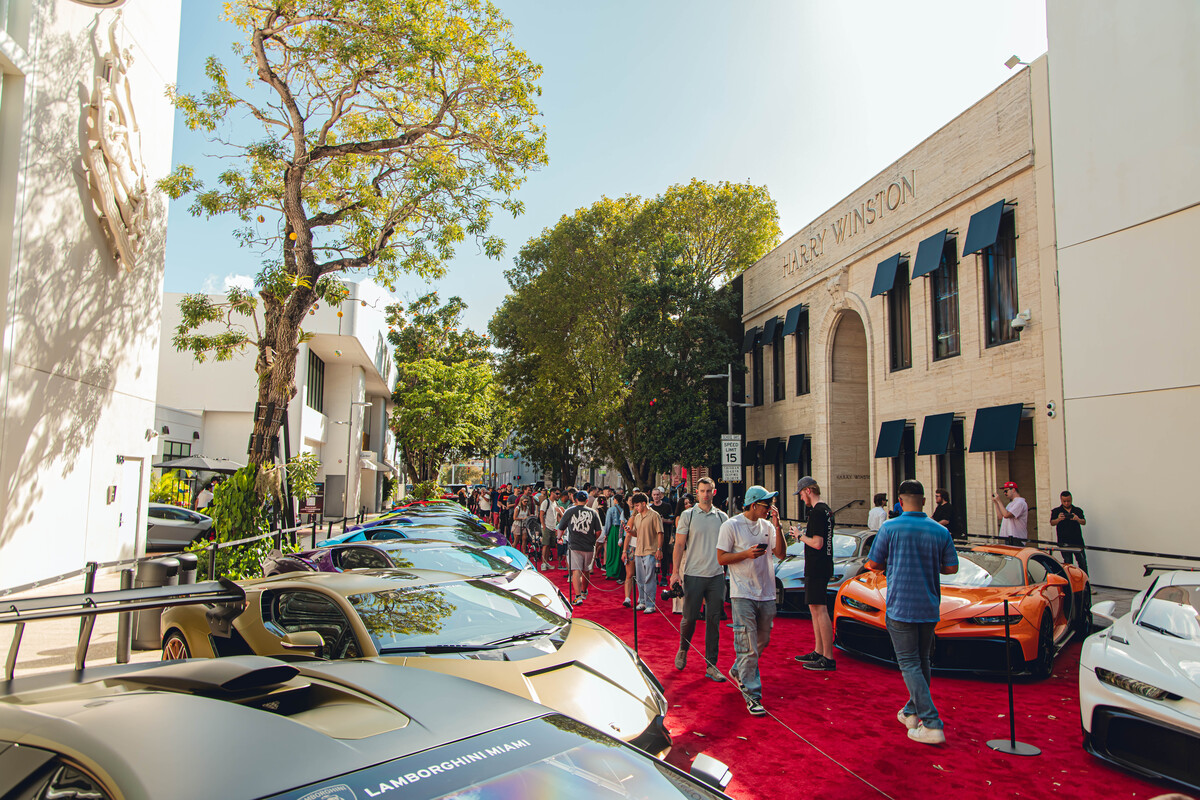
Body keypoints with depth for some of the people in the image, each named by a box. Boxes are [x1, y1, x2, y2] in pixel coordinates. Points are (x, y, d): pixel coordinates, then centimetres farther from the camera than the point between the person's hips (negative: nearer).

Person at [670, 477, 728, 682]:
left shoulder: (722, 517, 9)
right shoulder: (687, 515, 1)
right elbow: (679, 545, 0)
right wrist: (675, 571, -7)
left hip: (717, 575, 3)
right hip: (693, 575, -2)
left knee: (714, 620, 4)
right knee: (689, 617, 1)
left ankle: (711, 665, 11)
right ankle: (683, 650, 29)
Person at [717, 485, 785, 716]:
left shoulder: (767, 526, 10)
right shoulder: (731, 525, -6)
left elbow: (781, 553, 3)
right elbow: (721, 558, -6)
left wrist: (777, 526, -5)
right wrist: (747, 554, -19)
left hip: (766, 593, 6)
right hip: (743, 594, -6)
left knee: (762, 641, 17)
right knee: (748, 647, -7)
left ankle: (738, 671, 39)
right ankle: (752, 696, -1)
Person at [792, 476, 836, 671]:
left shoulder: (817, 512, -17)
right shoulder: (826, 510, 15)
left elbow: (817, 543, -22)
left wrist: (800, 536, -8)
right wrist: (803, 535, 16)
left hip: (816, 568, -11)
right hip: (823, 566, 11)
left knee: (820, 610, -8)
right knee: (815, 609, 17)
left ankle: (828, 659, -5)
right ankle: (819, 652, 25)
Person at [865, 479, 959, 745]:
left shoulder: (890, 528, -9)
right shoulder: (940, 531, 0)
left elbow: (872, 564, -4)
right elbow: (952, 567, 5)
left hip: (901, 606, -4)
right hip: (930, 607, 4)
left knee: (909, 664, -2)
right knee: (922, 660, 19)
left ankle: (932, 725, -8)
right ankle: (912, 711, 31)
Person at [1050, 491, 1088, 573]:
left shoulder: (1078, 510, 12)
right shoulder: (1056, 511, 7)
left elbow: (1084, 522, 2)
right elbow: (1052, 523, -5)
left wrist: (1078, 519, -21)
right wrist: (1058, 519, -27)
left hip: (1077, 541, 1)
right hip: (1064, 542, -1)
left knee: (1083, 562, -1)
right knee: (1068, 563, 1)